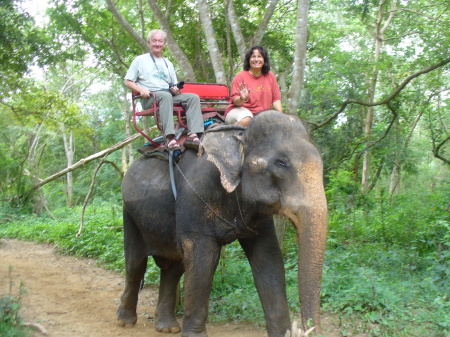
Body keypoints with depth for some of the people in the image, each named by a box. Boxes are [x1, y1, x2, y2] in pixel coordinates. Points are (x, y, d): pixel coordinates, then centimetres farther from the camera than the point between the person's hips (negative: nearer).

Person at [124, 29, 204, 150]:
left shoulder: (168, 64, 29)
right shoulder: (140, 60, 15)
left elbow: (174, 85, 25)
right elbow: (128, 82, 9)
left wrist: (176, 89, 0)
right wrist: (141, 90, -10)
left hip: (168, 95, 5)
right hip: (149, 98, -5)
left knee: (193, 97, -20)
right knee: (166, 96, -39)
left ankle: (193, 135, -38)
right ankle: (170, 137, -52)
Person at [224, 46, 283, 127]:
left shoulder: (270, 76, 7)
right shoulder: (240, 76, -5)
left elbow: (276, 98, 7)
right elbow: (234, 100, -11)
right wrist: (242, 99, -34)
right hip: (239, 110, -5)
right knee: (246, 120, -39)